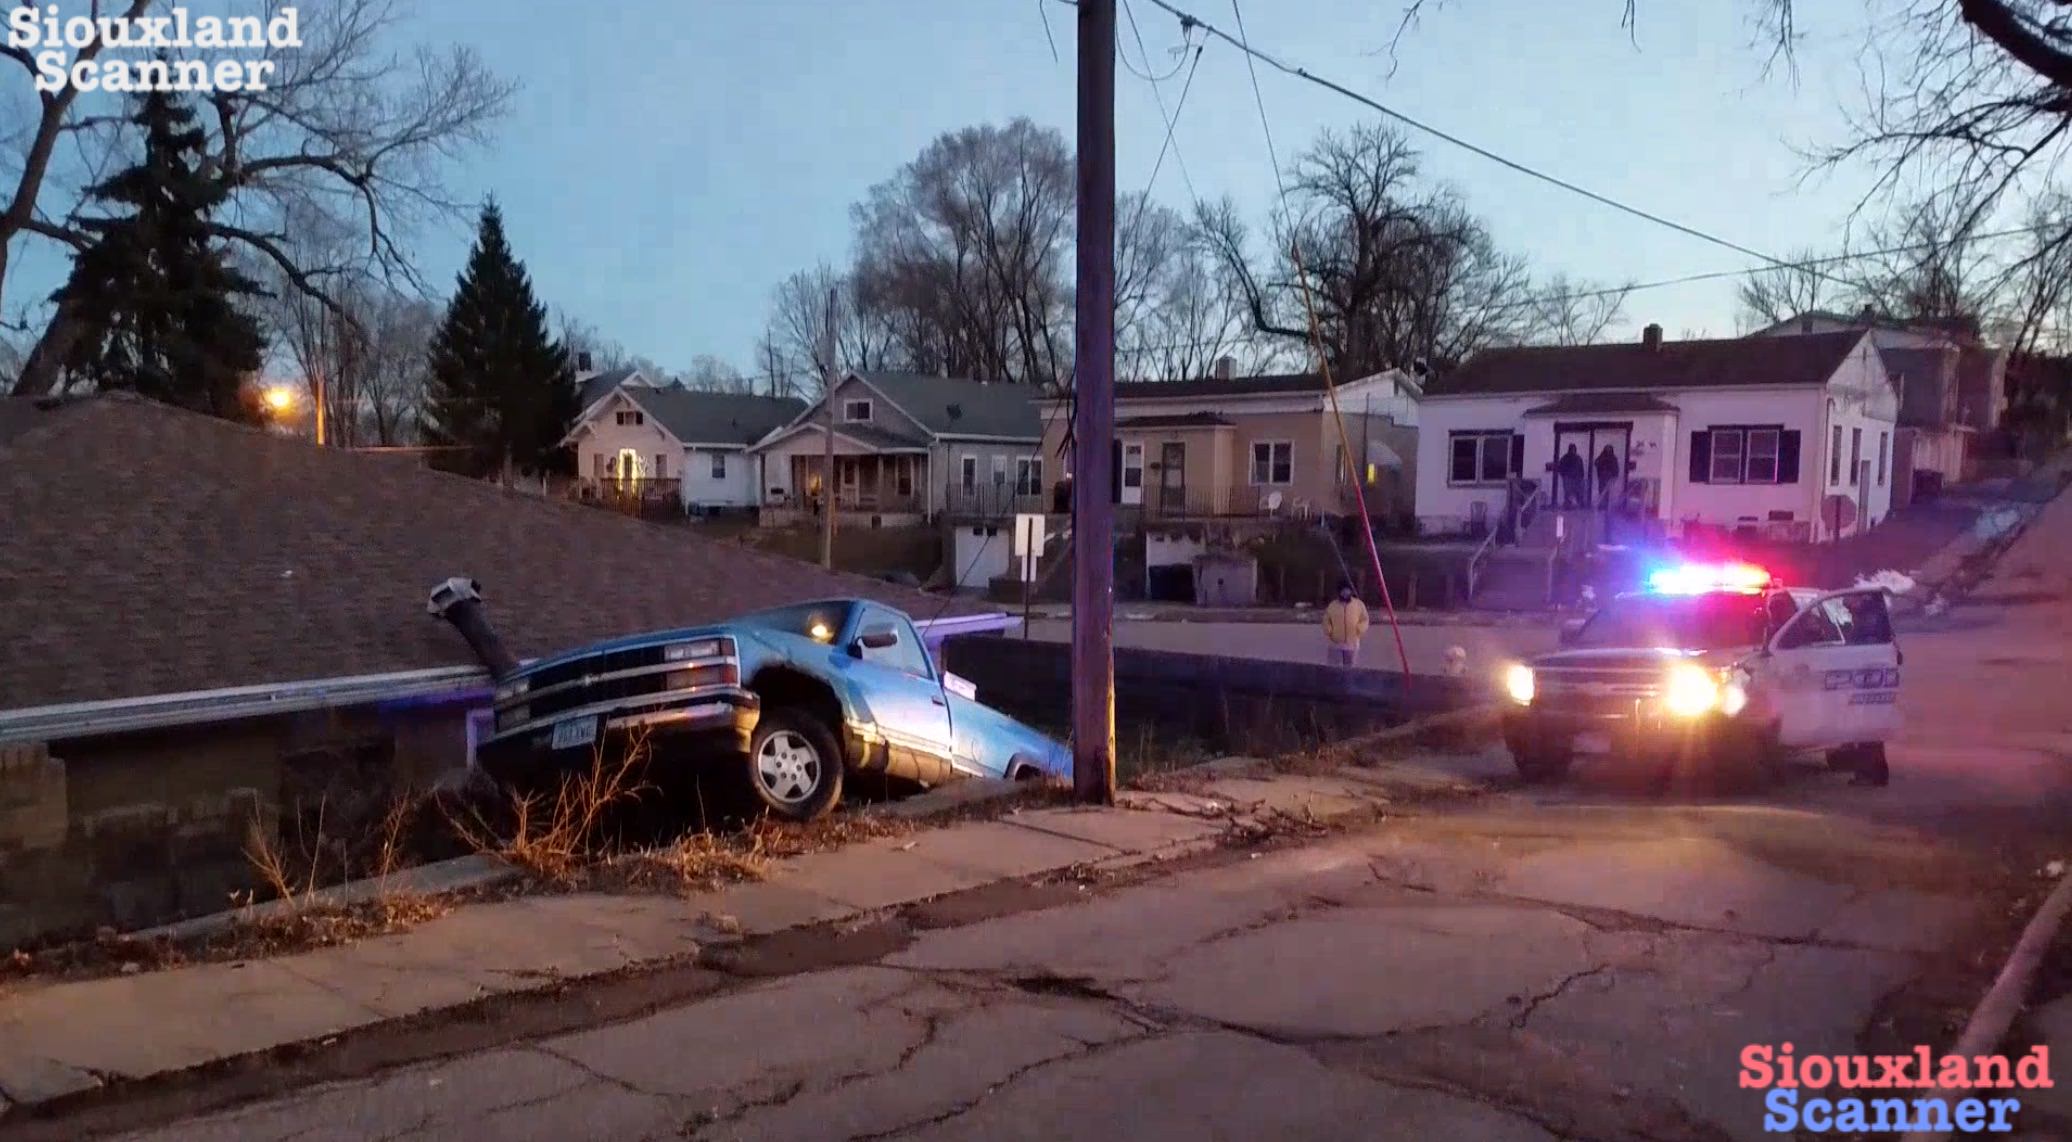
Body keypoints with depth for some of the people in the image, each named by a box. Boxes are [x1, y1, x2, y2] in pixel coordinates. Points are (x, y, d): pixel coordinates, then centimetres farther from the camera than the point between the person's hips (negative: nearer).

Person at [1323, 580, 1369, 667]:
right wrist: (1328, 634, -2)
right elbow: (1327, 622, 9)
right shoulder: (1332, 606, 1)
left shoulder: (1359, 604, 0)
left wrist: (1359, 631, -10)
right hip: (1336, 644, 0)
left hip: (1352, 644, 0)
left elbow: (1364, 620, 5)